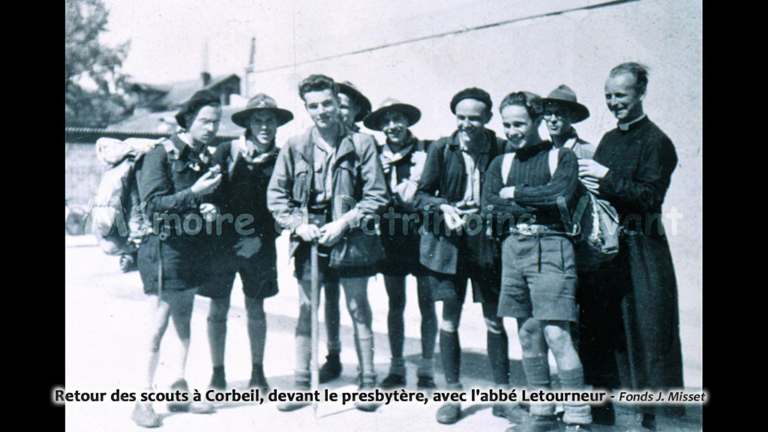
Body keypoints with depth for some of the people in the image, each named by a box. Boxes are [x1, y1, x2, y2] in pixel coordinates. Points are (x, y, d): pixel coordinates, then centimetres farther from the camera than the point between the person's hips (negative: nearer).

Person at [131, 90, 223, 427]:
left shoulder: (204, 157, 12)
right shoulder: (160, 155, -9)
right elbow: (152, 206, -16)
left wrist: (208, 208, 1)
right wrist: (194, 194, -23)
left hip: (193, 247, 7)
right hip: (165, 246, -7)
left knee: (184, 323, 11)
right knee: (159, 325, -4)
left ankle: (179, 393, 21)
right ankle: (144, 401, 6)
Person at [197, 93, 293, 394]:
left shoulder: (280, 159, 3)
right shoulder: (226, 152, -1)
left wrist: (261, 238, -6)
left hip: (260, 245, 1)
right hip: (222, 242, -1)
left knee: (256, 308, 9)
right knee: (218, 309, 4)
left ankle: (257, 372, 21)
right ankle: (217, 372, 18)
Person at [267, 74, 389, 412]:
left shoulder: (361, 144, -1)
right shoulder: (294, 147, 4)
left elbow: (377, 196, -2)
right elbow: (275, 195, 7)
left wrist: (344, 223, -12)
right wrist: (299, 225, -7)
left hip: (349, 240, -1)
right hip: (308, 239, 2)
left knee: (358, 310, 6)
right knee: (305, 311, 7)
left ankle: (367, 381, 18)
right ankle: (301, 383, 18)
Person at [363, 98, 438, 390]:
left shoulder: (426, 151, -1)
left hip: (421, 236, -3)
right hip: (391, 238, 3)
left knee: (426, 304, 3)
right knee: (395, 304, 10)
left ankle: (426, 369, 16)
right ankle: (396, 368, 21)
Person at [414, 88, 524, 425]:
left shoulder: (501, 150, -3)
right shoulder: (441, 148, 0)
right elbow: (421, 195, 3)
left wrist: (483, 212, -15)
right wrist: (444, 206, -15)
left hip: (488, 243, 0)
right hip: (448, 243, 1)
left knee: (495, 320, 6)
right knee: (449, 319, 5)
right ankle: (452, 395, 20)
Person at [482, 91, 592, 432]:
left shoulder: (562, 157, 5)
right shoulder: (500, 164, 16)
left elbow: (563, 194, -14)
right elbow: (489, 209, 4)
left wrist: (515, 194, -5)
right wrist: (537, 204, -6)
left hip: (550, 248, -5)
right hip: (513, 249, 5)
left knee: (555, 333, -12)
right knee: (528, 334, 8)